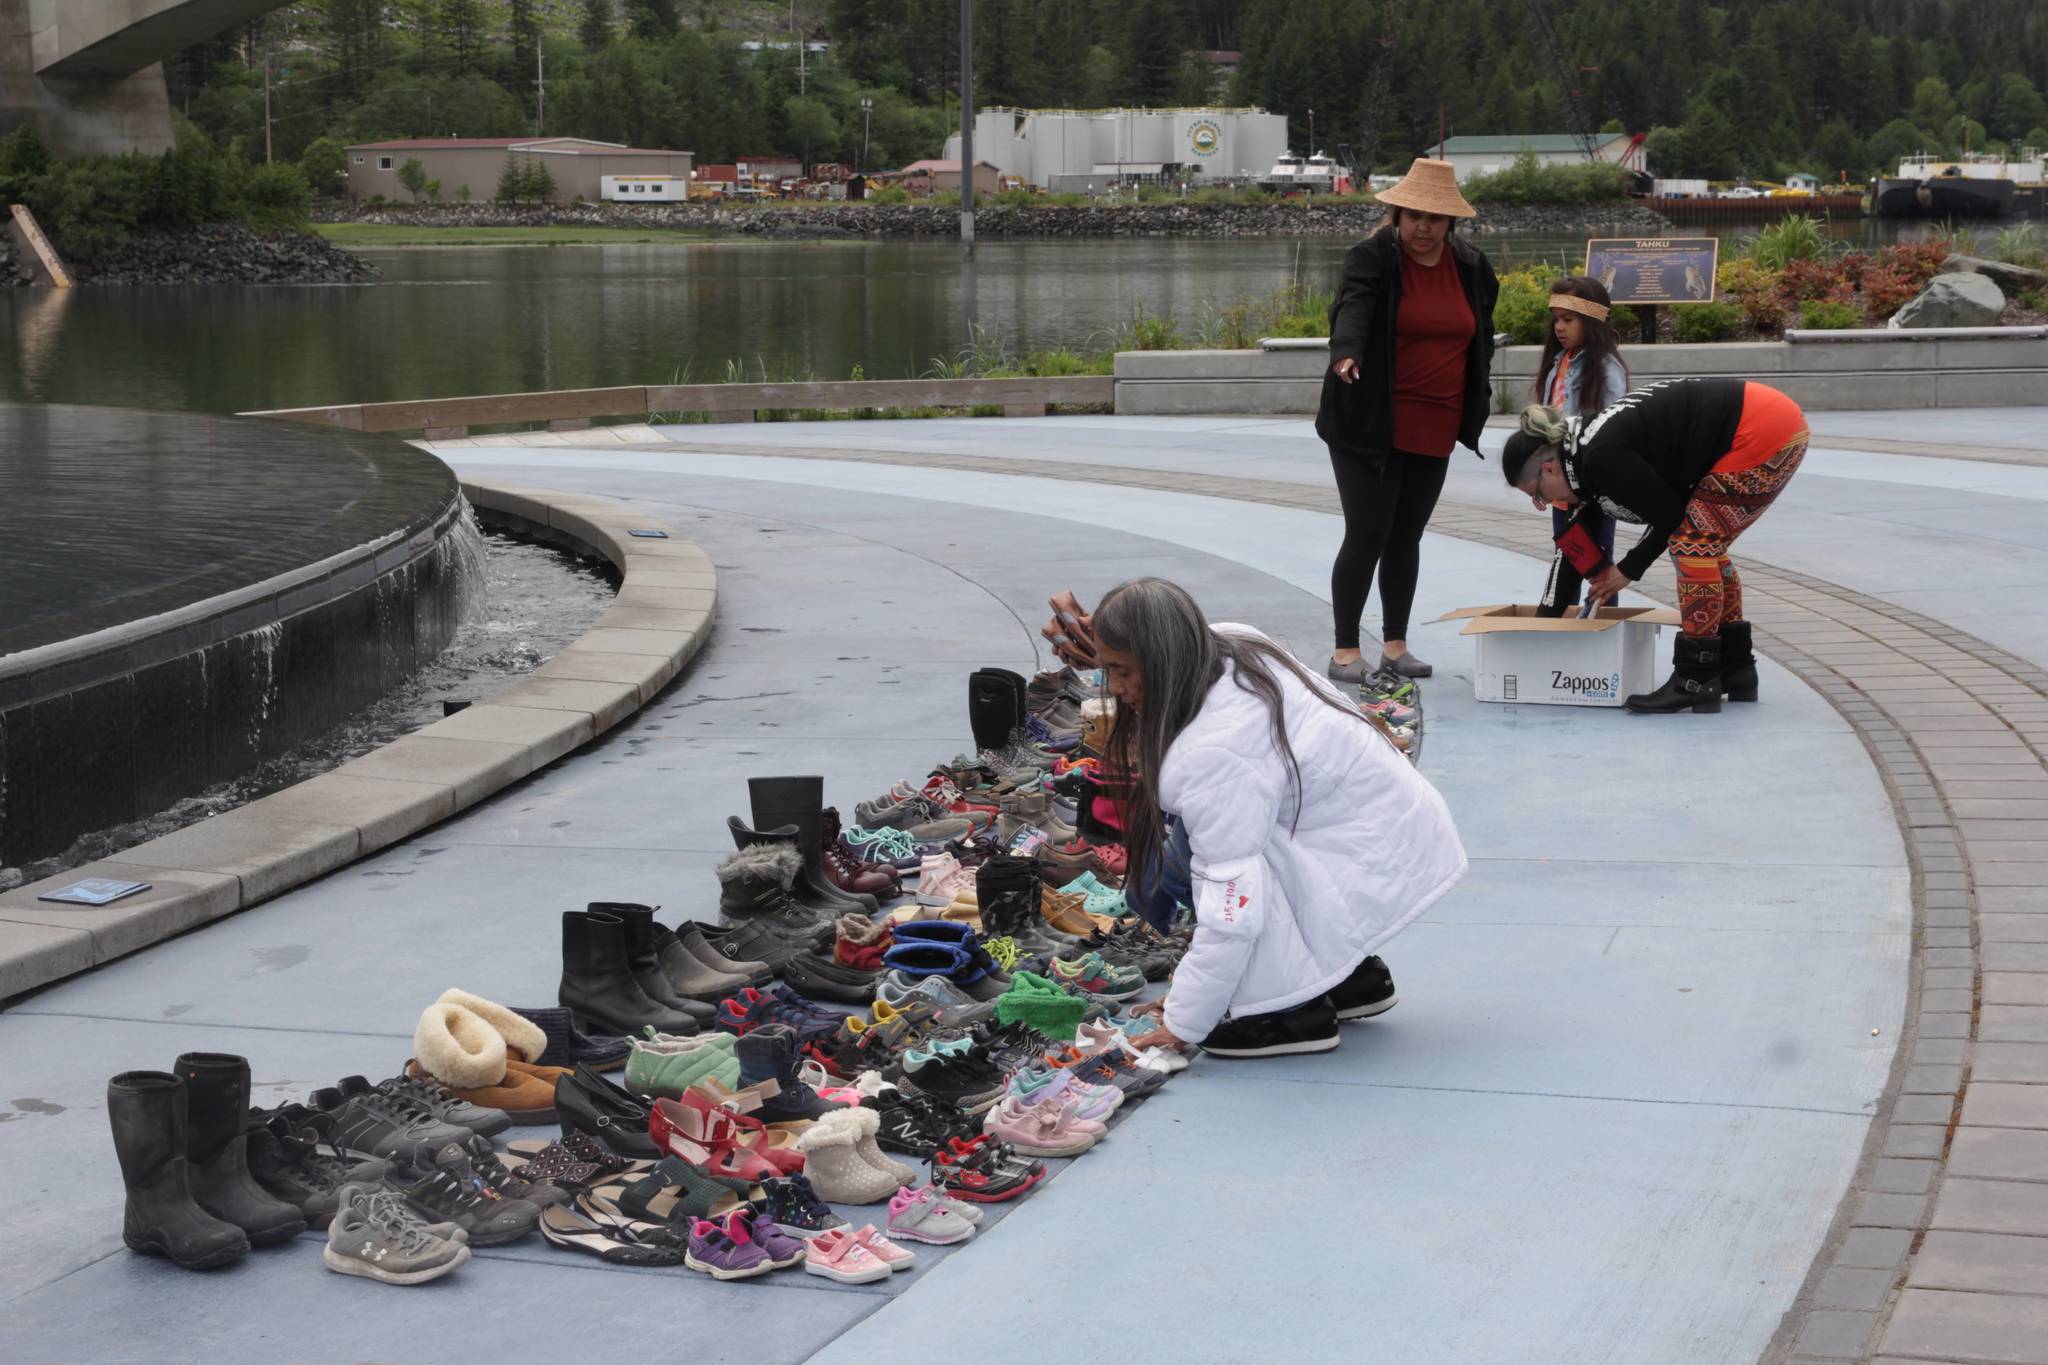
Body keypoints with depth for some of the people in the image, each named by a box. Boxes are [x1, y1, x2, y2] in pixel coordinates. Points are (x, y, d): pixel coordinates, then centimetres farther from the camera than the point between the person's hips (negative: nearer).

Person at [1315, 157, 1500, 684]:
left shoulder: (1472, 268, 7)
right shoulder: (1372, 258, -10)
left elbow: (1481, 335, 21)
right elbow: (1353, 305, -29)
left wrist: (1476, 401, 17)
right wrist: (1346, 352, -49)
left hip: (1434, 431, 5)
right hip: (1369, 426, -5)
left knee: (1407, 537, 12)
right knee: (1367, 535, -6)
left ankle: (1395, 644, 22)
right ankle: (1345, 649, 3)